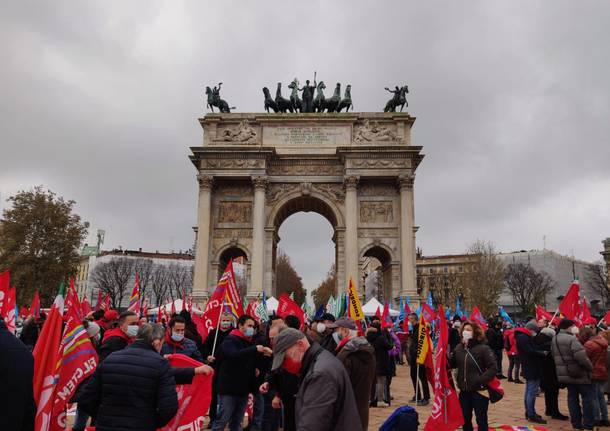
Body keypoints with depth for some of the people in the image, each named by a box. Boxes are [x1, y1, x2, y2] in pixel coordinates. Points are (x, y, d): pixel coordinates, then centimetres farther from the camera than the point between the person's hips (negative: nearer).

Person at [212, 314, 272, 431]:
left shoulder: (250, 343, 16)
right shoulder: (230, 340, -9)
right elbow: (233, 355, -29)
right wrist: (255, 349, -35)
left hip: (243, 389, 7)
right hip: (229, 389, -7)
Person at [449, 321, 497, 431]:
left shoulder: (483, 348, -14)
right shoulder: (459, 347, 3)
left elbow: (493, 368, -16)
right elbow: (452, 364, 7)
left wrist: (481, 380, -22)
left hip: (479, 390, -5)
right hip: (464, 390, 5)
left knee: (481, 420, 10)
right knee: (465, 419, 18)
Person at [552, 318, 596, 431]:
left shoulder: (554, 340, 9)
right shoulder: (571, 339, -20)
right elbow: (581, 357, -25)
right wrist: (590, 367, -9)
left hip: (564, 374, 8)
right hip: (578, 374, -8)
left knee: (572, 397, 13)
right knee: (588, 397, 5)